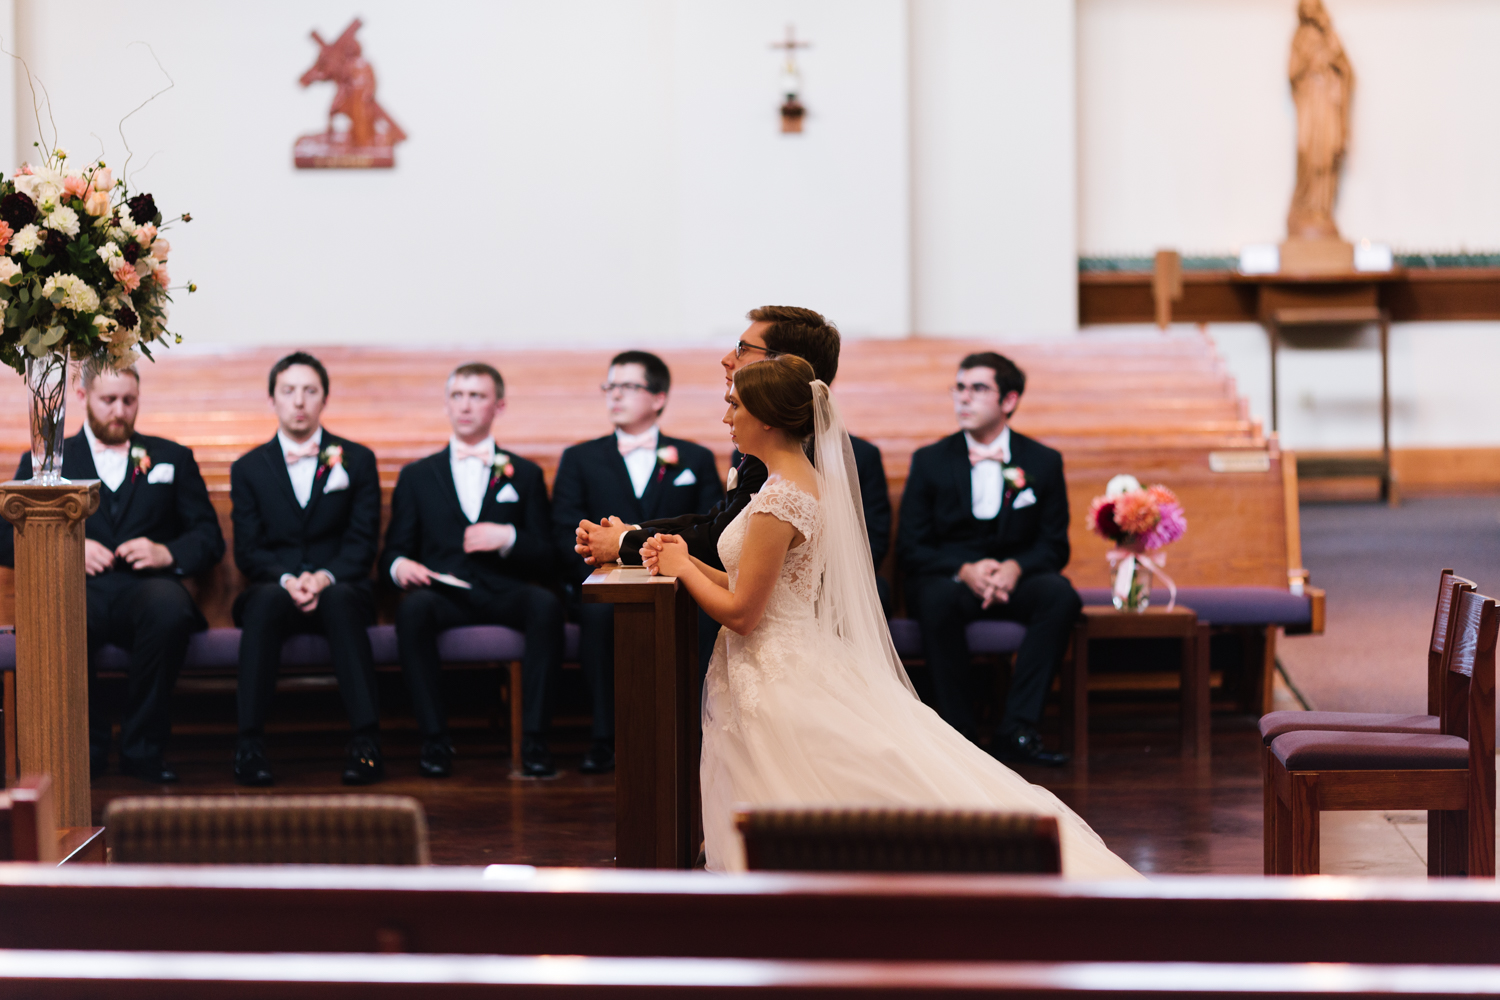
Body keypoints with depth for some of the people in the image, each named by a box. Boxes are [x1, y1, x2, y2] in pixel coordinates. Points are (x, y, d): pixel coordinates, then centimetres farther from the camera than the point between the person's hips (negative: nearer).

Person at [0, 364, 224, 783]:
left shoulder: (172, 458, 25)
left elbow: (209, 537, 17)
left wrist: (166, 553, -5)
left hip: (146, 588, 1)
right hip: (77, 589, 0)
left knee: (170, 607, -38)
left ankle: (142, 749, -22)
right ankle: (87, 746, -16)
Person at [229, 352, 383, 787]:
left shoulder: (357, 460, 10)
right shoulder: (248, 468, 12)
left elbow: (362, 542, 1)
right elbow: (247, 551, 3)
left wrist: (325, 578, -18)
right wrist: (288, 580, -17)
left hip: (339, 588, 0)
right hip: (274, 589, 0)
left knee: (340, 600, -37)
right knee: (266, 600, -36)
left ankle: (365, 741, -43)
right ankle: (250, 744, -40)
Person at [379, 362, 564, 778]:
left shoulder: (525, 475, 20)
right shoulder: (417, 476, 22)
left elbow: (546, 560, 12)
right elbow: (394, 549, 15)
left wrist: (508, 538, -8)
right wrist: (399, 565, -9)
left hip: (504, 593, 0)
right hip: (442, 593, 0)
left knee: (546, 604, -35)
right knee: (413, 607, -36)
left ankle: (533, 739, -34)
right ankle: (435, 739, -32)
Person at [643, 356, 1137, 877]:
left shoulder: (777, 502, -20)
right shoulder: (810, 482, 11)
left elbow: (742, 613, -18)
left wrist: (682, 568, -4)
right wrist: (690, 561, 11)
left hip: (777, 684, -10)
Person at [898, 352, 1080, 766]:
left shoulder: (1043, 462, 7)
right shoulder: (929, 461, 5)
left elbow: (1054, 546, 5)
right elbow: (911, 547, 0)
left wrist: (1014, 568, -19)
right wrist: (965, 571, -20)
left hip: (1015, 578, 1)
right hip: (948, 577, -1)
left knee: (1061, 596, -31)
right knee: (938, 599, -37)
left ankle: (1016, 729, -31)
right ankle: (958, 730, -27)